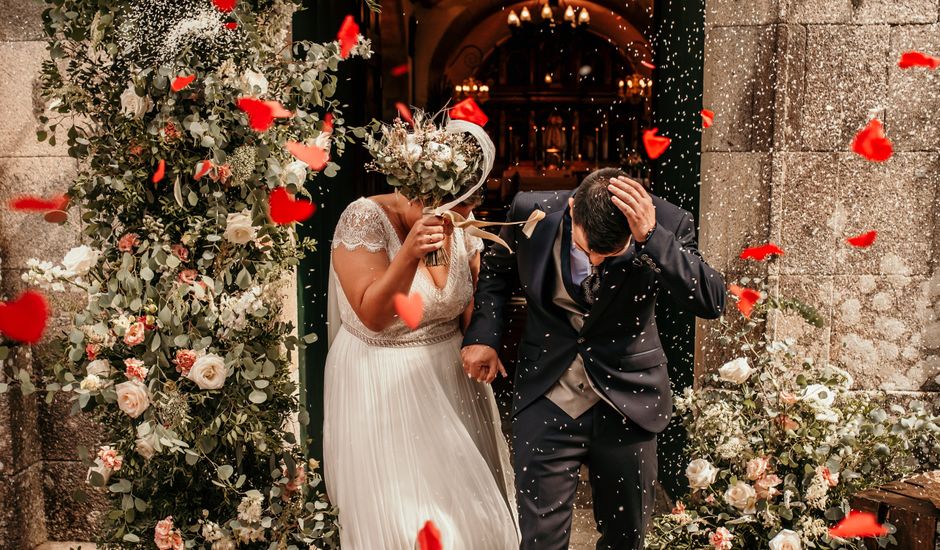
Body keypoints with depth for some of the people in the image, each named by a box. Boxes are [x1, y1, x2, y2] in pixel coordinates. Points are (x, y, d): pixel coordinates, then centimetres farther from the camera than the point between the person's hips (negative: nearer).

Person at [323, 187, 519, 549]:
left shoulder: (461, 224, -5)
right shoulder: (365, 219, -19)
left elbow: (473, 301, 7)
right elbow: (372, 316, -25)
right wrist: (409, 253, -36)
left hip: (451, 375, 5)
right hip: (381, 384, -4)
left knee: (465, 500, 15)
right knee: (400, 516, 3)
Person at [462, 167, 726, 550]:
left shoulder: (667, 225, -16)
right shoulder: (532, 212, -12)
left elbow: (712, 302, -26)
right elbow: (497, 270, 8)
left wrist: (652, 237, -35)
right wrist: (482, 335, -5)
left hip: (626, 404, 0)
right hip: (545, 400, 0)